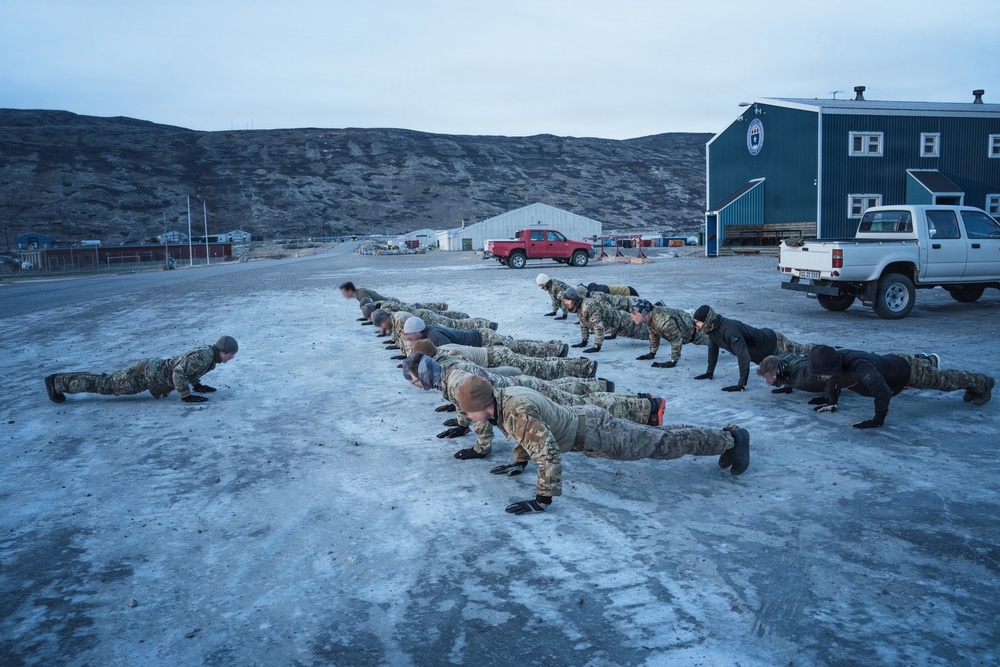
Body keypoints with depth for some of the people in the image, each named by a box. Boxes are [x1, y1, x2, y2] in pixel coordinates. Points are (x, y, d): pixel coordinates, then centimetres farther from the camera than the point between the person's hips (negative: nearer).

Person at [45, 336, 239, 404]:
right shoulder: (203, 357, -25)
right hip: (146, 375, -9)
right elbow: (179, 372, -33)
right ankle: (57, 382, 9)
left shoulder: (208, 352, 6)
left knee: (112, 382, 19)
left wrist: (197, 385, 18)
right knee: (108, 386, 0)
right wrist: (186, 396, -25)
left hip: (153, 370, 9)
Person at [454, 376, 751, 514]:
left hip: (595, 433, -8)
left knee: (662, 443, 5)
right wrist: (519, 462, 20)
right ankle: (724, 434, 34)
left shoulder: (517, 412, -33)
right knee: (654, 435, 21)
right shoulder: (504, 394, -3)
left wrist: (542, 500, -31)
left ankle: (731, 439, 20)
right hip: (582, 418, 8)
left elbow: (548, 452, -37)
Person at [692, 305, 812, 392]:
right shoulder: (712, 329, -13)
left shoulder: (729, 331, -42)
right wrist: (710, 372, 8)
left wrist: (741, 385, -47)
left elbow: (743, 357, -47)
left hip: (774, 343, -9)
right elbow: (713, 348, 6)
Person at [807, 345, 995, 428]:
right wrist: (832, 402, -3)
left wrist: (878, 420, -49)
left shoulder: (858, 367, -49)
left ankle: (982, 383, 46)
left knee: (945, 380, 20)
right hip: (891, 361, 7)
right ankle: (929, 360, 74)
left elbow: (882, 392, -55)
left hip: (909, 371, -7)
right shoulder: (834, 361, -24)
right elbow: (834, 380, 1)